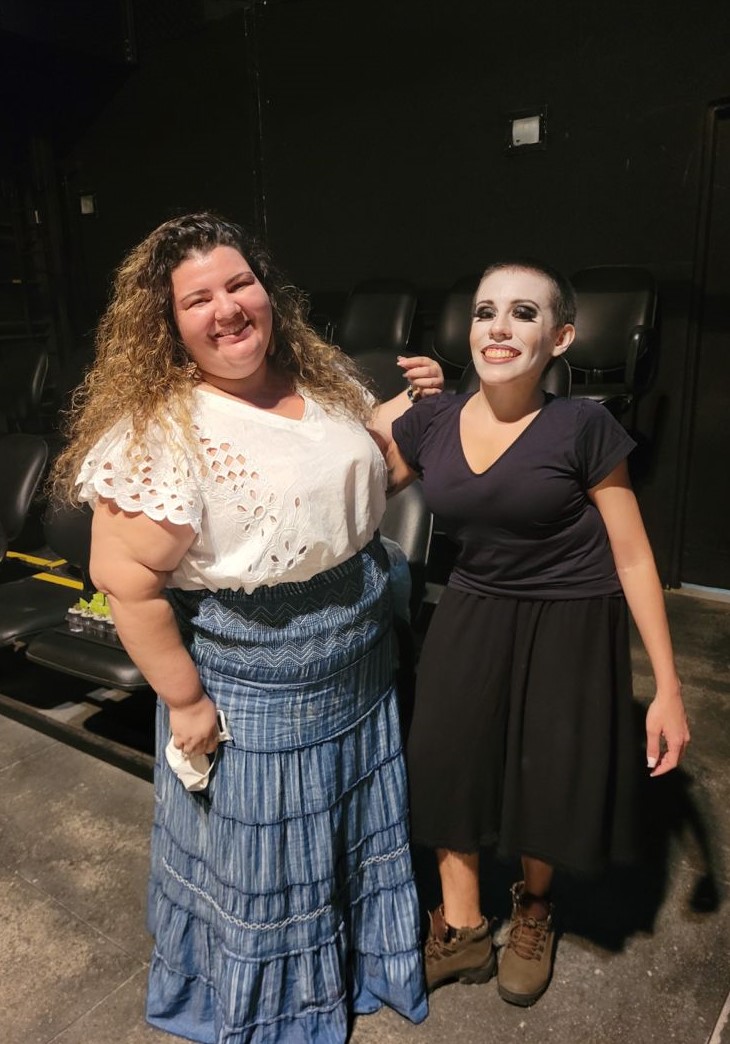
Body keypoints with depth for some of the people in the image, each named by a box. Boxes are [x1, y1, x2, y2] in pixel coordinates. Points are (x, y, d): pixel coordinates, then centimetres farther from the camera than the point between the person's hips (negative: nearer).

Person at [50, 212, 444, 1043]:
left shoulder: (321, 375, 0)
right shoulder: (160, 431, -22)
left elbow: (366, 453, 18)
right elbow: (125, 579, -22)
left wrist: (412, 402, 1)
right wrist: (185, 699, -17)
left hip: (359, 666, 7)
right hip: (251, 684, -6)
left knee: (356, 826, 26)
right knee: (262, 854, 16)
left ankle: (359, 958, 56)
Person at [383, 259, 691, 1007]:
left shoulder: (582, 427, -16)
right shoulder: (430, 422, -7)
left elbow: (633, 558, -11)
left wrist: (668, 688, -10)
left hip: (568, 632, -3)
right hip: (471, 621, 3)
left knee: (547, 782, 11)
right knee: (448, 768, 9)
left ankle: (533, 905, 46)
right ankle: (462, 930, 36)